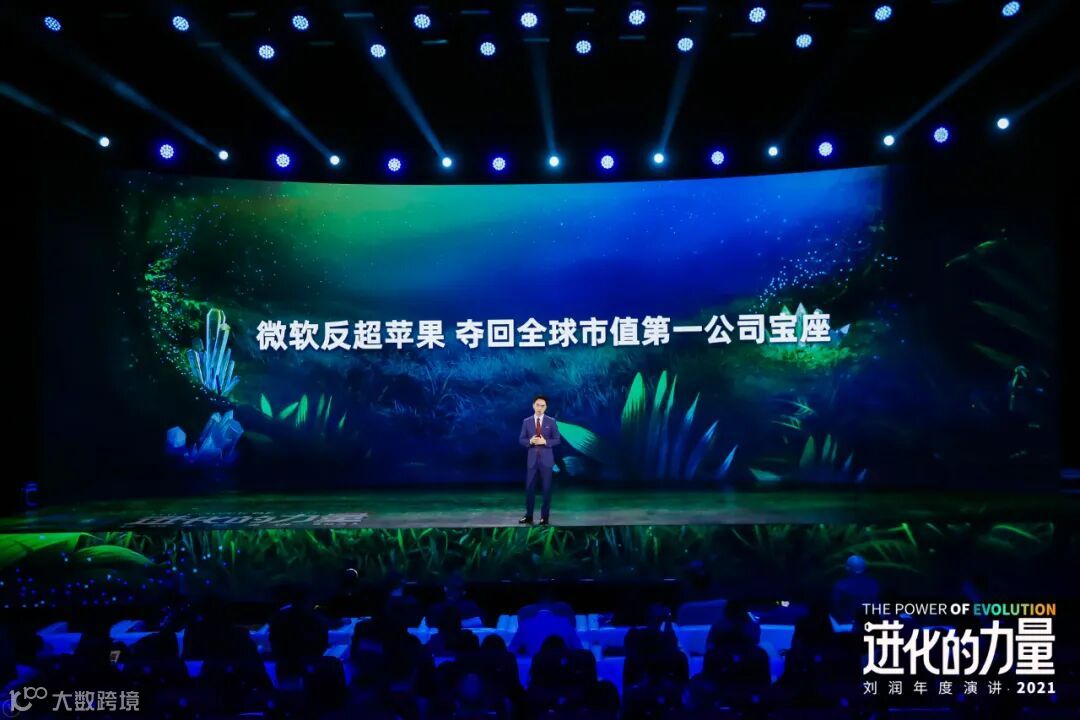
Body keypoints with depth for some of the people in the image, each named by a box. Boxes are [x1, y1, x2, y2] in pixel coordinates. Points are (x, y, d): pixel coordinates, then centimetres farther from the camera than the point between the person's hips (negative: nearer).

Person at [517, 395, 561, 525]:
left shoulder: (551, 422, 0)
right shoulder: (526, 421, 4)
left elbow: (557, 440, -1)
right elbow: (521, 440, 5)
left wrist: (545, 441, -16)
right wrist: (530, 441, -15)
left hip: (546, 459, -1)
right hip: (532, 458, 1)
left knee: (546, 488, 2)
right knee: (529, 487, 2)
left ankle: (544, 516, 11)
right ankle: (529, 516, 9)